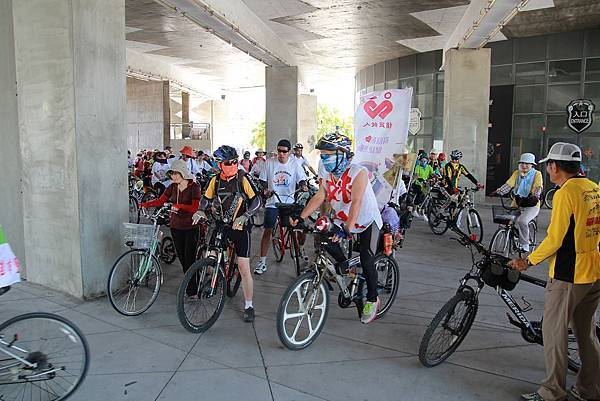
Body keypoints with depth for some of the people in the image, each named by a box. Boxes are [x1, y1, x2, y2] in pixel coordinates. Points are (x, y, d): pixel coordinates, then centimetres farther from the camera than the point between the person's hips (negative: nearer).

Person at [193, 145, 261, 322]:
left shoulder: (242, 179, -9)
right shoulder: (215, 180, 1)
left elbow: (256, 201, -10)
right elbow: (207, 198, 14)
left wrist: (244, 216, -23)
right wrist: (200, 210, -6)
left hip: (240, 227, -3)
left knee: (244, 269, -4)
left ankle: (248, 306, 8)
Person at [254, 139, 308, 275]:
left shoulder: (295, 164, 2)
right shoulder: (270, 163, 1)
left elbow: (302, 179, 3)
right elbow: (263, 180, 5)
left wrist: (303, 186, -19)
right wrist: (266, 189, -14)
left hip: (289, 202, 1)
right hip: (273, 202, -1)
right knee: (267, 231, -4)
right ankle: (262, 261, 5)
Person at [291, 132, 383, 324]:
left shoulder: (358, 172, -26)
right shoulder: (326, 176, -7)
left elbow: (355, 202, -35)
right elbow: (318, 198, -8)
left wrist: (347, 229, -44)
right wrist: (300, 217, -18)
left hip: (367, 221, -5)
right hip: (342, 220, 6)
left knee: (366, 261, -11)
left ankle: (372, 300, 10)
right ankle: (343, 263, 10)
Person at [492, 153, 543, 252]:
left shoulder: (536, 174, -1)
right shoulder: (517, 173, 8)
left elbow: (538, 188, -13)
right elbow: (508, 184, -3)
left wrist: (535, 197, -32)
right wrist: (498, 192, -21)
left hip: (531, 205, -4)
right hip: (517, 204, 4)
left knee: (522, 221, -29)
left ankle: (525, 245, -10)